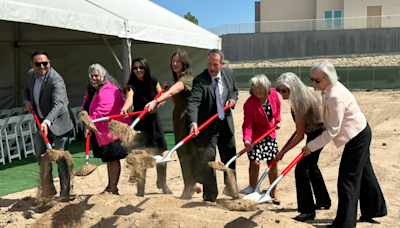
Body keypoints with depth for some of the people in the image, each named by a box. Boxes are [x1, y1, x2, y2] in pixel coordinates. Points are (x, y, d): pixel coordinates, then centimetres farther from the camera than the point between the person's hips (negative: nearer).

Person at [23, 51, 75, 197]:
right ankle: (49, 189, 30)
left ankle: (65, 193, 7)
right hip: (42, 122, 8)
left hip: (59, 123, -8)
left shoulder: (56, 80, -24)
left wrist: (46, 122, -50)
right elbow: (26, 90, 20)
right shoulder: (31, 74, 1)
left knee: (61, 158, -6)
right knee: (40, 155, 13)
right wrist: (27, 101, -3)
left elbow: (58, 104, -36)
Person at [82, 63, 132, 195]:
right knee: (109, 159, 19)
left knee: (113, 158, -4)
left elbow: (102, 110, -30)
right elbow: (87, 109, 21)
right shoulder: (91, 91, 15)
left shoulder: (107, 90, -19)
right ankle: (110, 186, 32)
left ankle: (113, 189, 4)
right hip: (101, 132, 10)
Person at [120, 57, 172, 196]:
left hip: (154, 120, 4)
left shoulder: (153, 81, 0)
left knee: (160, 153, 5)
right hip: (140, 122, -3)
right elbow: (129, 99, -33)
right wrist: (124, 109, -54)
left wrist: (156, 106, -13)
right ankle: (140, 189, 8)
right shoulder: (132, 86, -13)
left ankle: (162, 184, 26)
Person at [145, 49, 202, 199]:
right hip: (178, 118, 9)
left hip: (188, 117, -9)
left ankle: (188, 189, 0)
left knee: (186, 152, -8)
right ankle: (194, 184, 27)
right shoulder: (177, 79, 15)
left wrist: (156, 101, -47)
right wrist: (166, 91, 7)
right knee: (182, 152, 13)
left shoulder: (187, 78, -14)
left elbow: (172, 92, -33)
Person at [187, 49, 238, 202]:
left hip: (226, 123, 6)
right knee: (207, 161, -3)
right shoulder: (200, 80, -19)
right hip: (208, 126, -5)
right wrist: (193, 122, -47)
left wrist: (233, 99, -6)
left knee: (230, 158, 17)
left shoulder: (229, 73, 0)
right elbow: (193, 102, -31)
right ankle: (210, 197, 14)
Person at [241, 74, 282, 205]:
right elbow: (248, 125, -26)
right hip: (255, 136, -4)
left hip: (270, 133, 4)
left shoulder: (273, 93, -14)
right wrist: (247, 140, -40)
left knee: (273, 162, 9)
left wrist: (277, 120, 8)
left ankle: (273, 192, 26)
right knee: (254, 163, -11)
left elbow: (278, 105, 11)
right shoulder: (249, 104, -26)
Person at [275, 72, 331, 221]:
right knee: (312, 166, 23)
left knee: (301, 169, -10)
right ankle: (324, 201, 39)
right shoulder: (304, 93, -3)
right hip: (316, 132, 10)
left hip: (317, 135, -10)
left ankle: (308, 210, 0)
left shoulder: (299, 103, -30)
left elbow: (300, 136, -25)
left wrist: (283, 151, -19)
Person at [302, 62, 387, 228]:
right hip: (361, 133, 10)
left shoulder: (335, 97, -32)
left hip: (357, 138, -10)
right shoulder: (329, 89, -1)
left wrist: (311, 146, -23)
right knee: (364, 173, 23)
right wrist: (326, 125, 5)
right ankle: (374, 210, 41)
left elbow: (332, 131, -28)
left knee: (347, 180, -5)